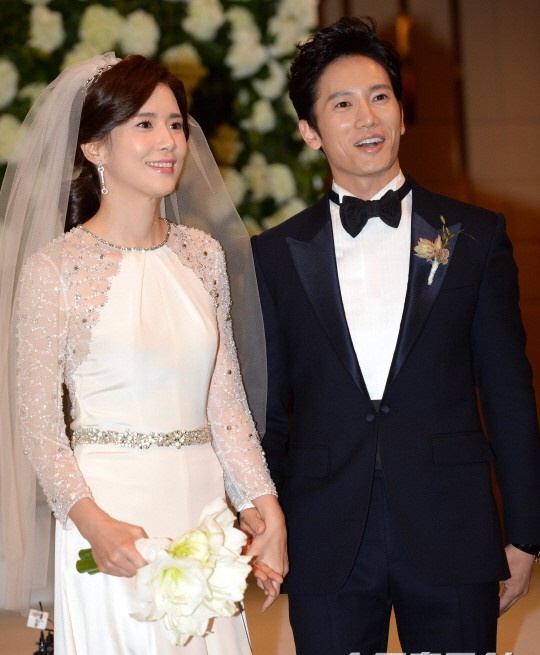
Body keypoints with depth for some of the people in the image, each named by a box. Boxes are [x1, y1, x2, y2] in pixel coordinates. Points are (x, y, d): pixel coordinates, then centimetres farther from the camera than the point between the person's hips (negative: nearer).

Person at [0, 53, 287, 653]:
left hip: (202, 506, 5)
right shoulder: (55, 267, -6)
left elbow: (226, 397, 9)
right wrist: (91, 520, -19)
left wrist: (269, 512, 1)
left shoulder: (204, 253, 8)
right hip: (113, 516, -4)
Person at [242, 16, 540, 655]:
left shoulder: (476, 236, 4)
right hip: (327, 548, 1)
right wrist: (261, 528, 5)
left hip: (452, 539, 0)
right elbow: (266, 406, 9)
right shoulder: (275, 254, 6)